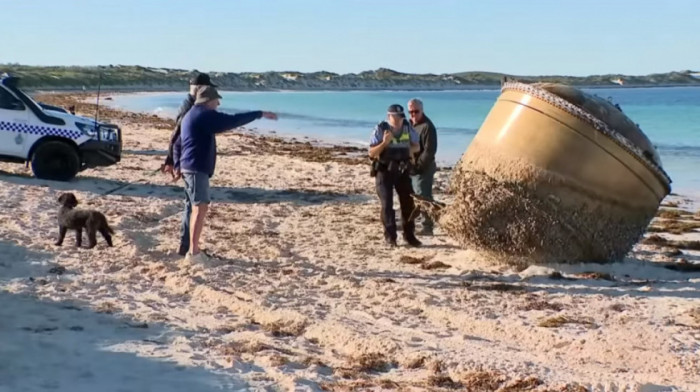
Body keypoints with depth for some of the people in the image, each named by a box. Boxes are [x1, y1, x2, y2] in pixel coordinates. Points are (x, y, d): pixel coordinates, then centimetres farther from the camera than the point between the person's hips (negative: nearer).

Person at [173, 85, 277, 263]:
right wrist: (260, 114, -11)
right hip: (197, 168, -10)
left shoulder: (191, 115, 21)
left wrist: (177, 165, 16)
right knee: (200, 207, -11)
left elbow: (177, 144, 24)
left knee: (199, 208, 13)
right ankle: (193, 252, -13)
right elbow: (233, 120, -17)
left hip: (190, 167, 10)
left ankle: (194, 249, 17)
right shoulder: (204, 115, -11)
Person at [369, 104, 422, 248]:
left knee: (408, 202, 5)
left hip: (402, 170, 4)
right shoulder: (380, 129, -11)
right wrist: (384, 143, -26)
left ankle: (409, 235, 16)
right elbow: (371, 153, -11)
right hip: (384, 170, -4)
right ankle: (390, 237, 0)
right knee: (387, 203, -6)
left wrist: (406, 150, -8)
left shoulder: (408, 128, -1)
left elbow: (416, 146, 13)